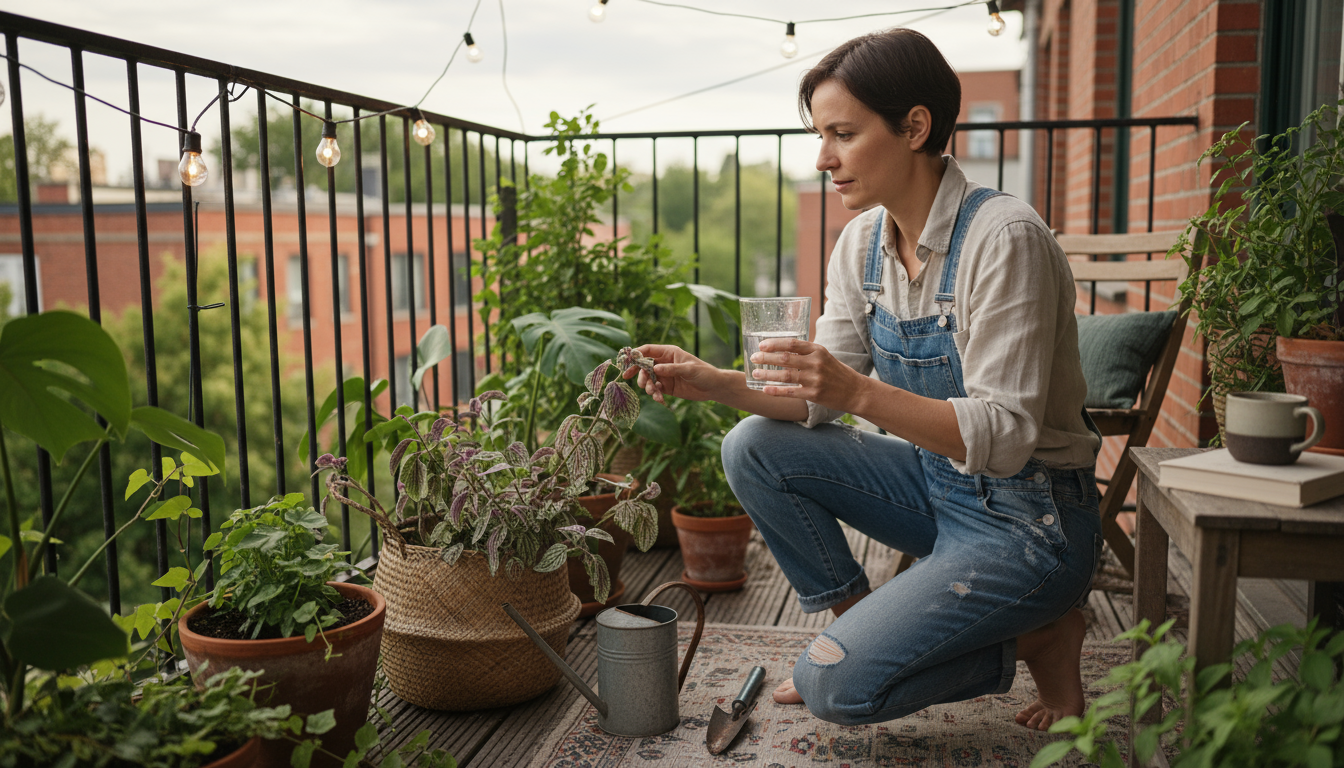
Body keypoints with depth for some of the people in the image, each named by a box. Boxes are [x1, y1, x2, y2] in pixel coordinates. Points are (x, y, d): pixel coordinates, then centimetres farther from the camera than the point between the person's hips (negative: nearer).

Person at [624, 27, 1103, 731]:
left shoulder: (1004, 238, -23)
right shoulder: (862, 243, 0)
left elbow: (1005, 436, -28)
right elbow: (819, 398, 1)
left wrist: (860, 391, -40)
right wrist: (716, 384, -16)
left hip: (1027, 520, -7)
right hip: (936, 484, 7)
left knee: (836, 685, -17)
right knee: (755, 447, -5)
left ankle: (1037, 638, 5)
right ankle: (861, 622, 8)